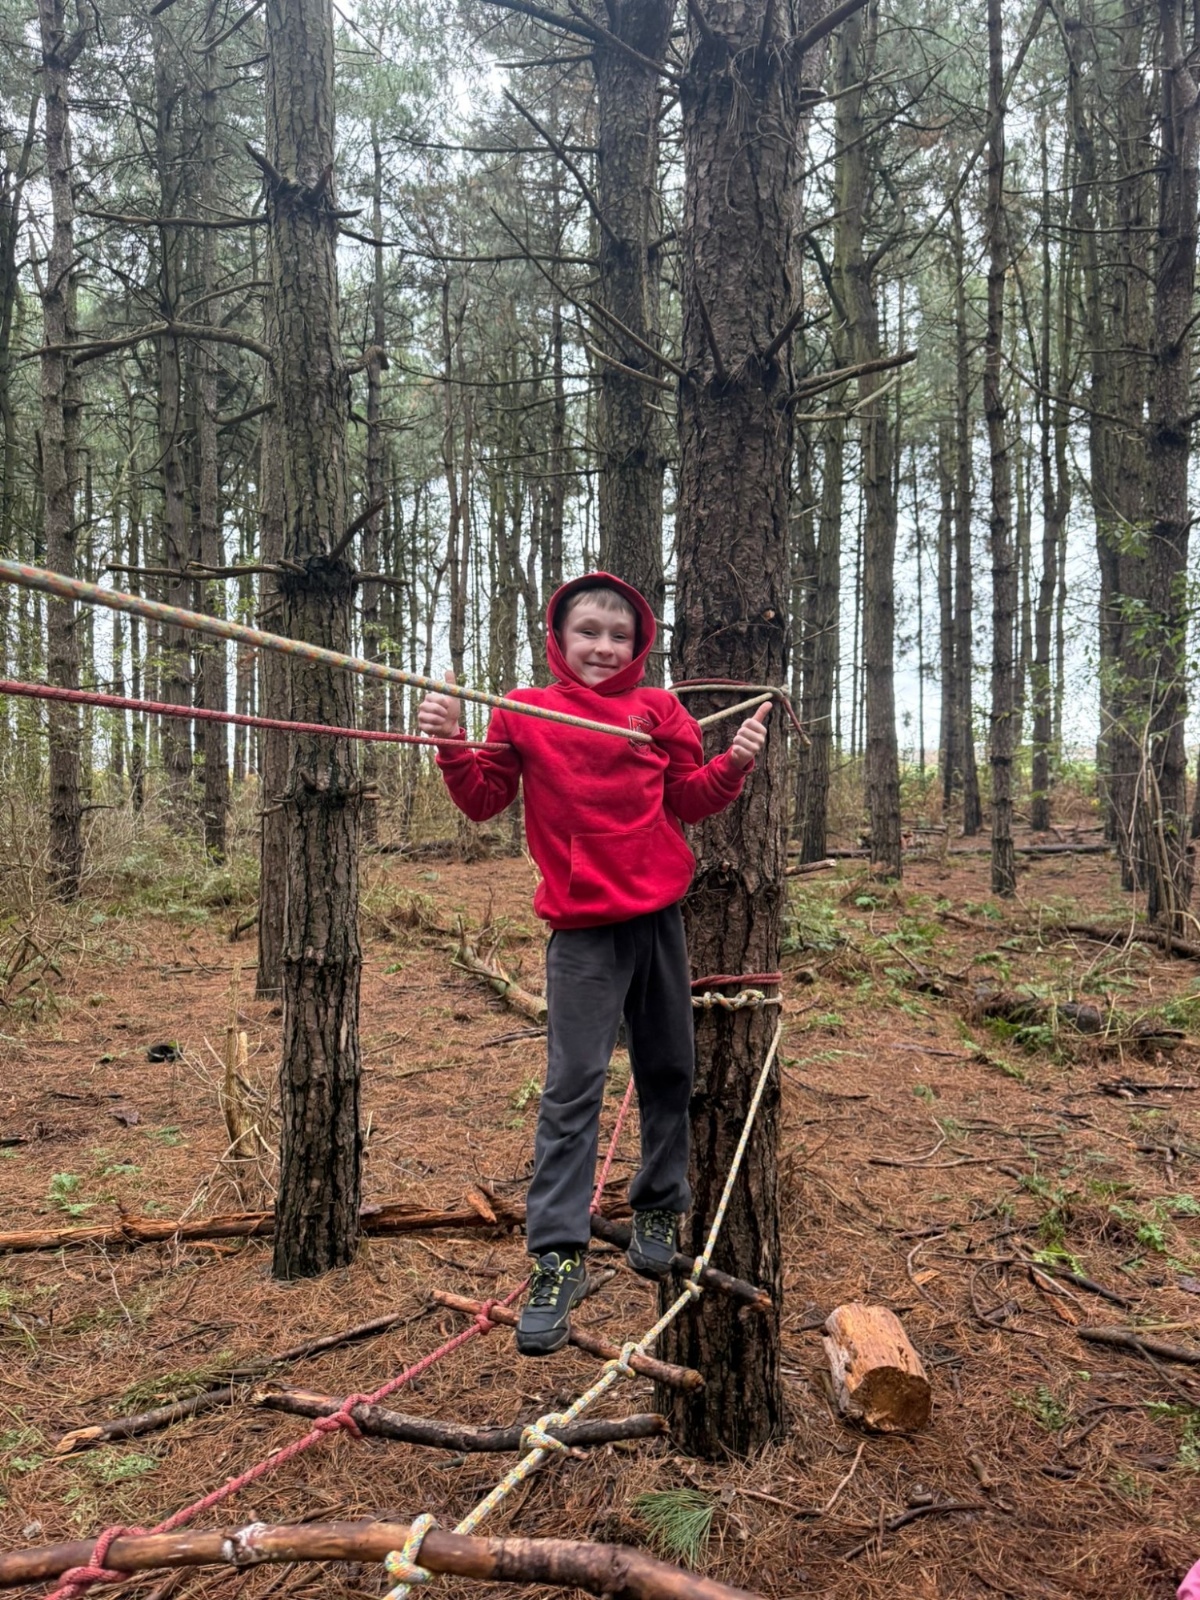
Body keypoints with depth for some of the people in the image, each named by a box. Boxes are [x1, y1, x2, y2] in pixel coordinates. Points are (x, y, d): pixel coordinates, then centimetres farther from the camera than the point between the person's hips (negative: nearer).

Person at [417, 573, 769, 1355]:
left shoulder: (658, 710, 6)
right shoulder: (525, 711, 1)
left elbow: (689, 798, 10)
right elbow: (483, 800, 2)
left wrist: (735, 762, -6)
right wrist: (451, 743, -14)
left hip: (659, 915, 3)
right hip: (583, 926, -3)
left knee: (669, 1070, 13)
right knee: (573, 1086, -6)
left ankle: (661, 1208, 33)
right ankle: (559, 1257, 0)